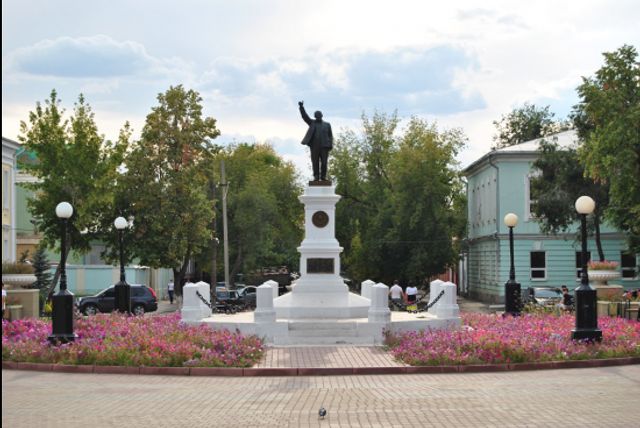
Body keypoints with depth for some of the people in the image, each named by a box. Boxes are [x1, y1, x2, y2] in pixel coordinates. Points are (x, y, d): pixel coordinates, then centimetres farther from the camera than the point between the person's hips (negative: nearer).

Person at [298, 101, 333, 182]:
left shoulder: (327, 125, 15)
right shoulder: (312, 123, 14)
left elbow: (330, 136, 11)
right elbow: (305, 116, 2)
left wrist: (330, 145, -3)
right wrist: (301, 107, -11)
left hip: (324, 146, 0)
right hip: (314, 146, 0)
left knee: (324, 162, -4)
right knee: (315, 162, -3)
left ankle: (323, 176, 1)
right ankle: (316, 176, 0)